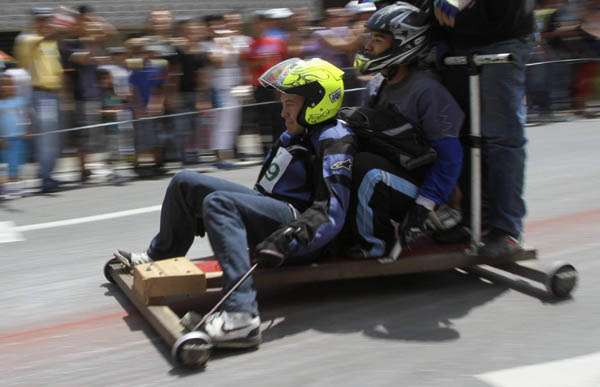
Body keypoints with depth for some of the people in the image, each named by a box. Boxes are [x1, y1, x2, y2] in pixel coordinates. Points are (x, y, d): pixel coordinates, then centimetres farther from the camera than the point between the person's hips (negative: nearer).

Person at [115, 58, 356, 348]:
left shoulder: (334, 143, -12)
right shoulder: (294, 135, 18)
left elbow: (330, 214, -22)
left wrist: (286, 240, -36)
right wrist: (205, 216, 27)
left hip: (298, 221, -10)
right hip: (269, 207, 10)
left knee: (218, 202, -35)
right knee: (185, 182, 10)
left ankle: (241, 315, -45)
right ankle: (160, 257, 28)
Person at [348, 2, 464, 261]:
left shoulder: (427, 91, -18)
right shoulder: (376, 86, 8)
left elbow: (449, 156, -19)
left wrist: (424, 206, -23)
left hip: (415, 187, -8)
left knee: (368, 168, -34)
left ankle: (379, 244, -13)